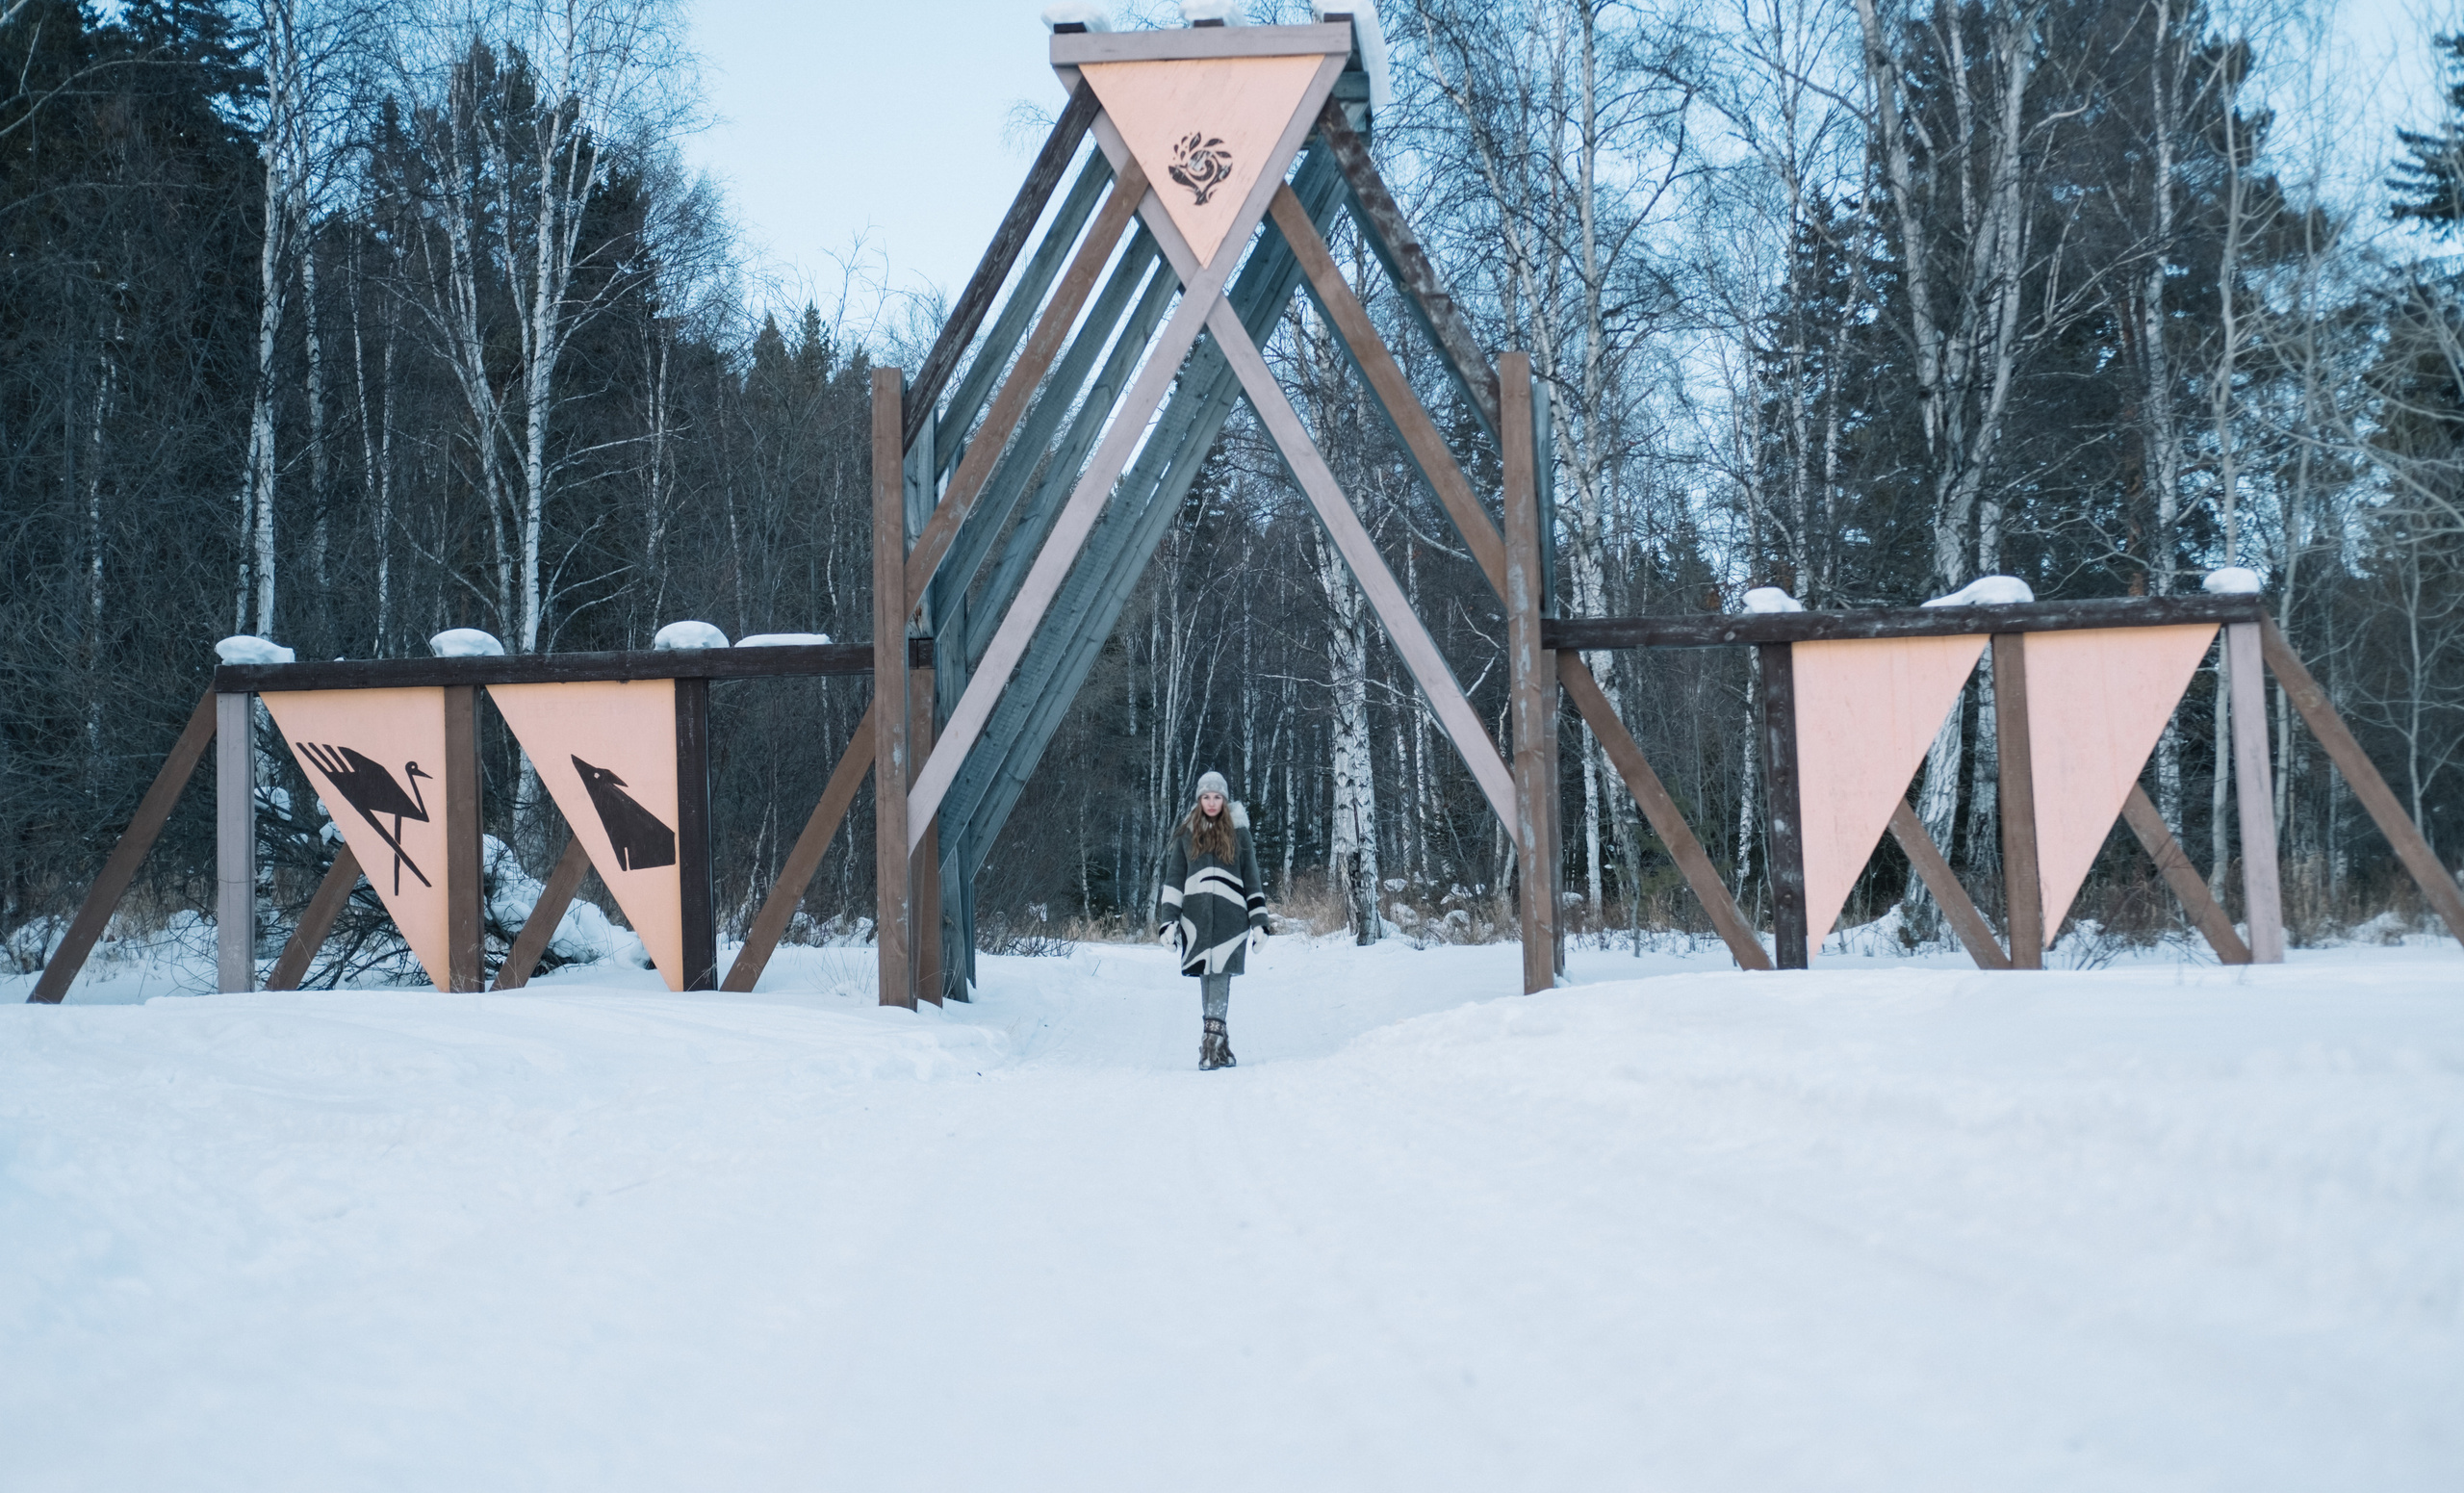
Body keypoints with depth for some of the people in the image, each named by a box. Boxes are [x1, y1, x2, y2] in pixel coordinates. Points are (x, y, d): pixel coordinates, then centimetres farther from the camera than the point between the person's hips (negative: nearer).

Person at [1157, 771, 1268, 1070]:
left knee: (1221, 975, -13)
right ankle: (1217, 1042, 4)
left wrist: (1259, 921, 6)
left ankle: (1212, 1040, -17)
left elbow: (1251, 877, 11)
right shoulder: (1187, 834, 13)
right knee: (1205, 976, -1)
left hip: (1230, 914, -2)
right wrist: (1168, 920, 3)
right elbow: (1174, 878, 12)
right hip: (1196, 915, 2)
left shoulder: (1238, 831, 10)